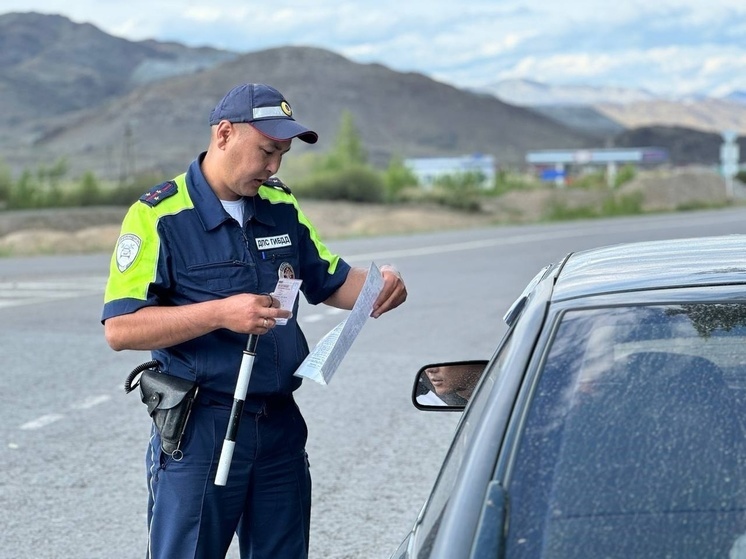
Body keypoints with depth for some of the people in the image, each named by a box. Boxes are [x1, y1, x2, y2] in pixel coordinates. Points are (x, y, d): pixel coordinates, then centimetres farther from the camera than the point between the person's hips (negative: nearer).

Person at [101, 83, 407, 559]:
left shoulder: (282, 208, 10)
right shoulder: (158, 216, -10)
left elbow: (332, 282, 19)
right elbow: (121, 329, -15)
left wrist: (378, 284, -3)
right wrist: (221, 313, -24)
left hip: (281, 426, 6)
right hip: (198, 429, -6)